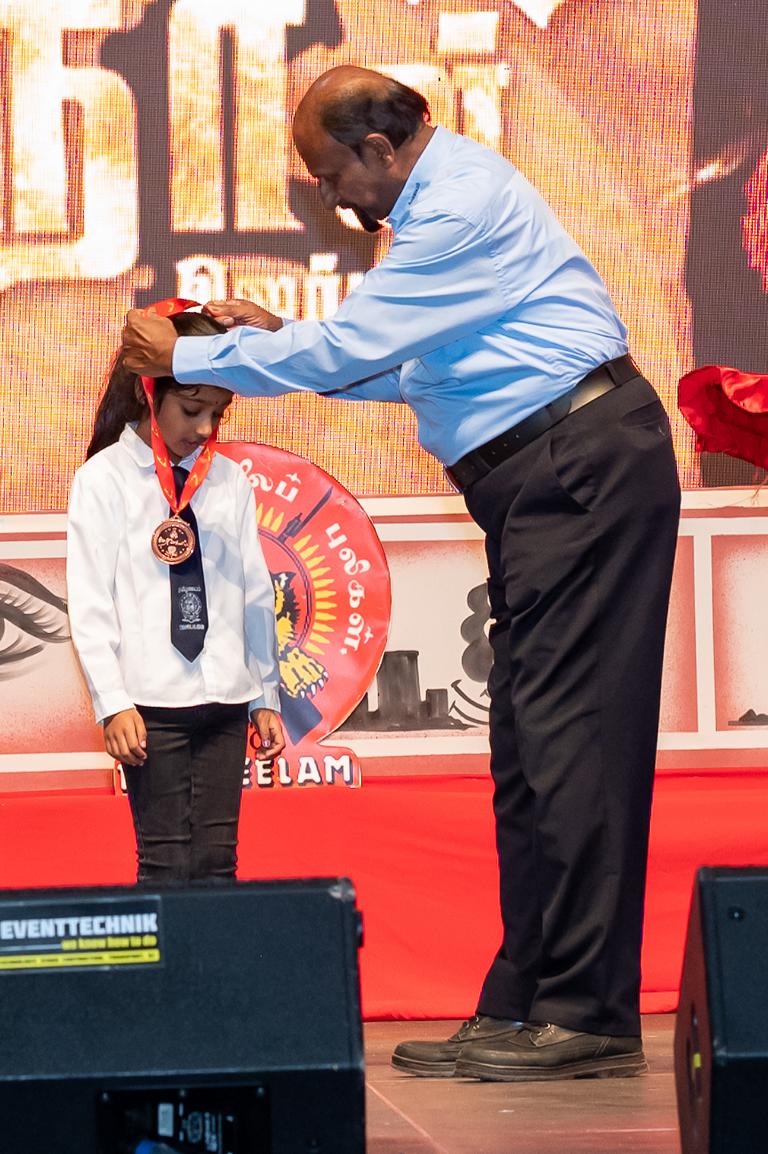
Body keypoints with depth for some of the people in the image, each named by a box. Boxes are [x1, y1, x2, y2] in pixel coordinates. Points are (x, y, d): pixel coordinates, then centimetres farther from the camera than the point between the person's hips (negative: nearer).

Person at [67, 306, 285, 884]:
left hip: (226, 701, 4)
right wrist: (112, 702, -11)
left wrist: (265, 696, 12)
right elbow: (90, 601, -4)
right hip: (152, 702, -4)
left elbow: (256, 593, 13)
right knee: (167, 861, -5)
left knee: (217, 859, 3)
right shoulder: (104, 479, 0)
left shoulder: (229, 480, 10)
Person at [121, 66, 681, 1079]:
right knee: (529, 747, 7)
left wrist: (189, 357, -4)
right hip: (545, 482, 11)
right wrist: (281, 342, 22)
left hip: (585, 469, -11)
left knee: (567, 736, -13)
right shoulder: (449, 194, 20)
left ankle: (589, 1014, -14)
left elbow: (351, 350, -14)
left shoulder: (460, 208, -14)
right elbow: (405, 364, 28)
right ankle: (526, 1009, 8)